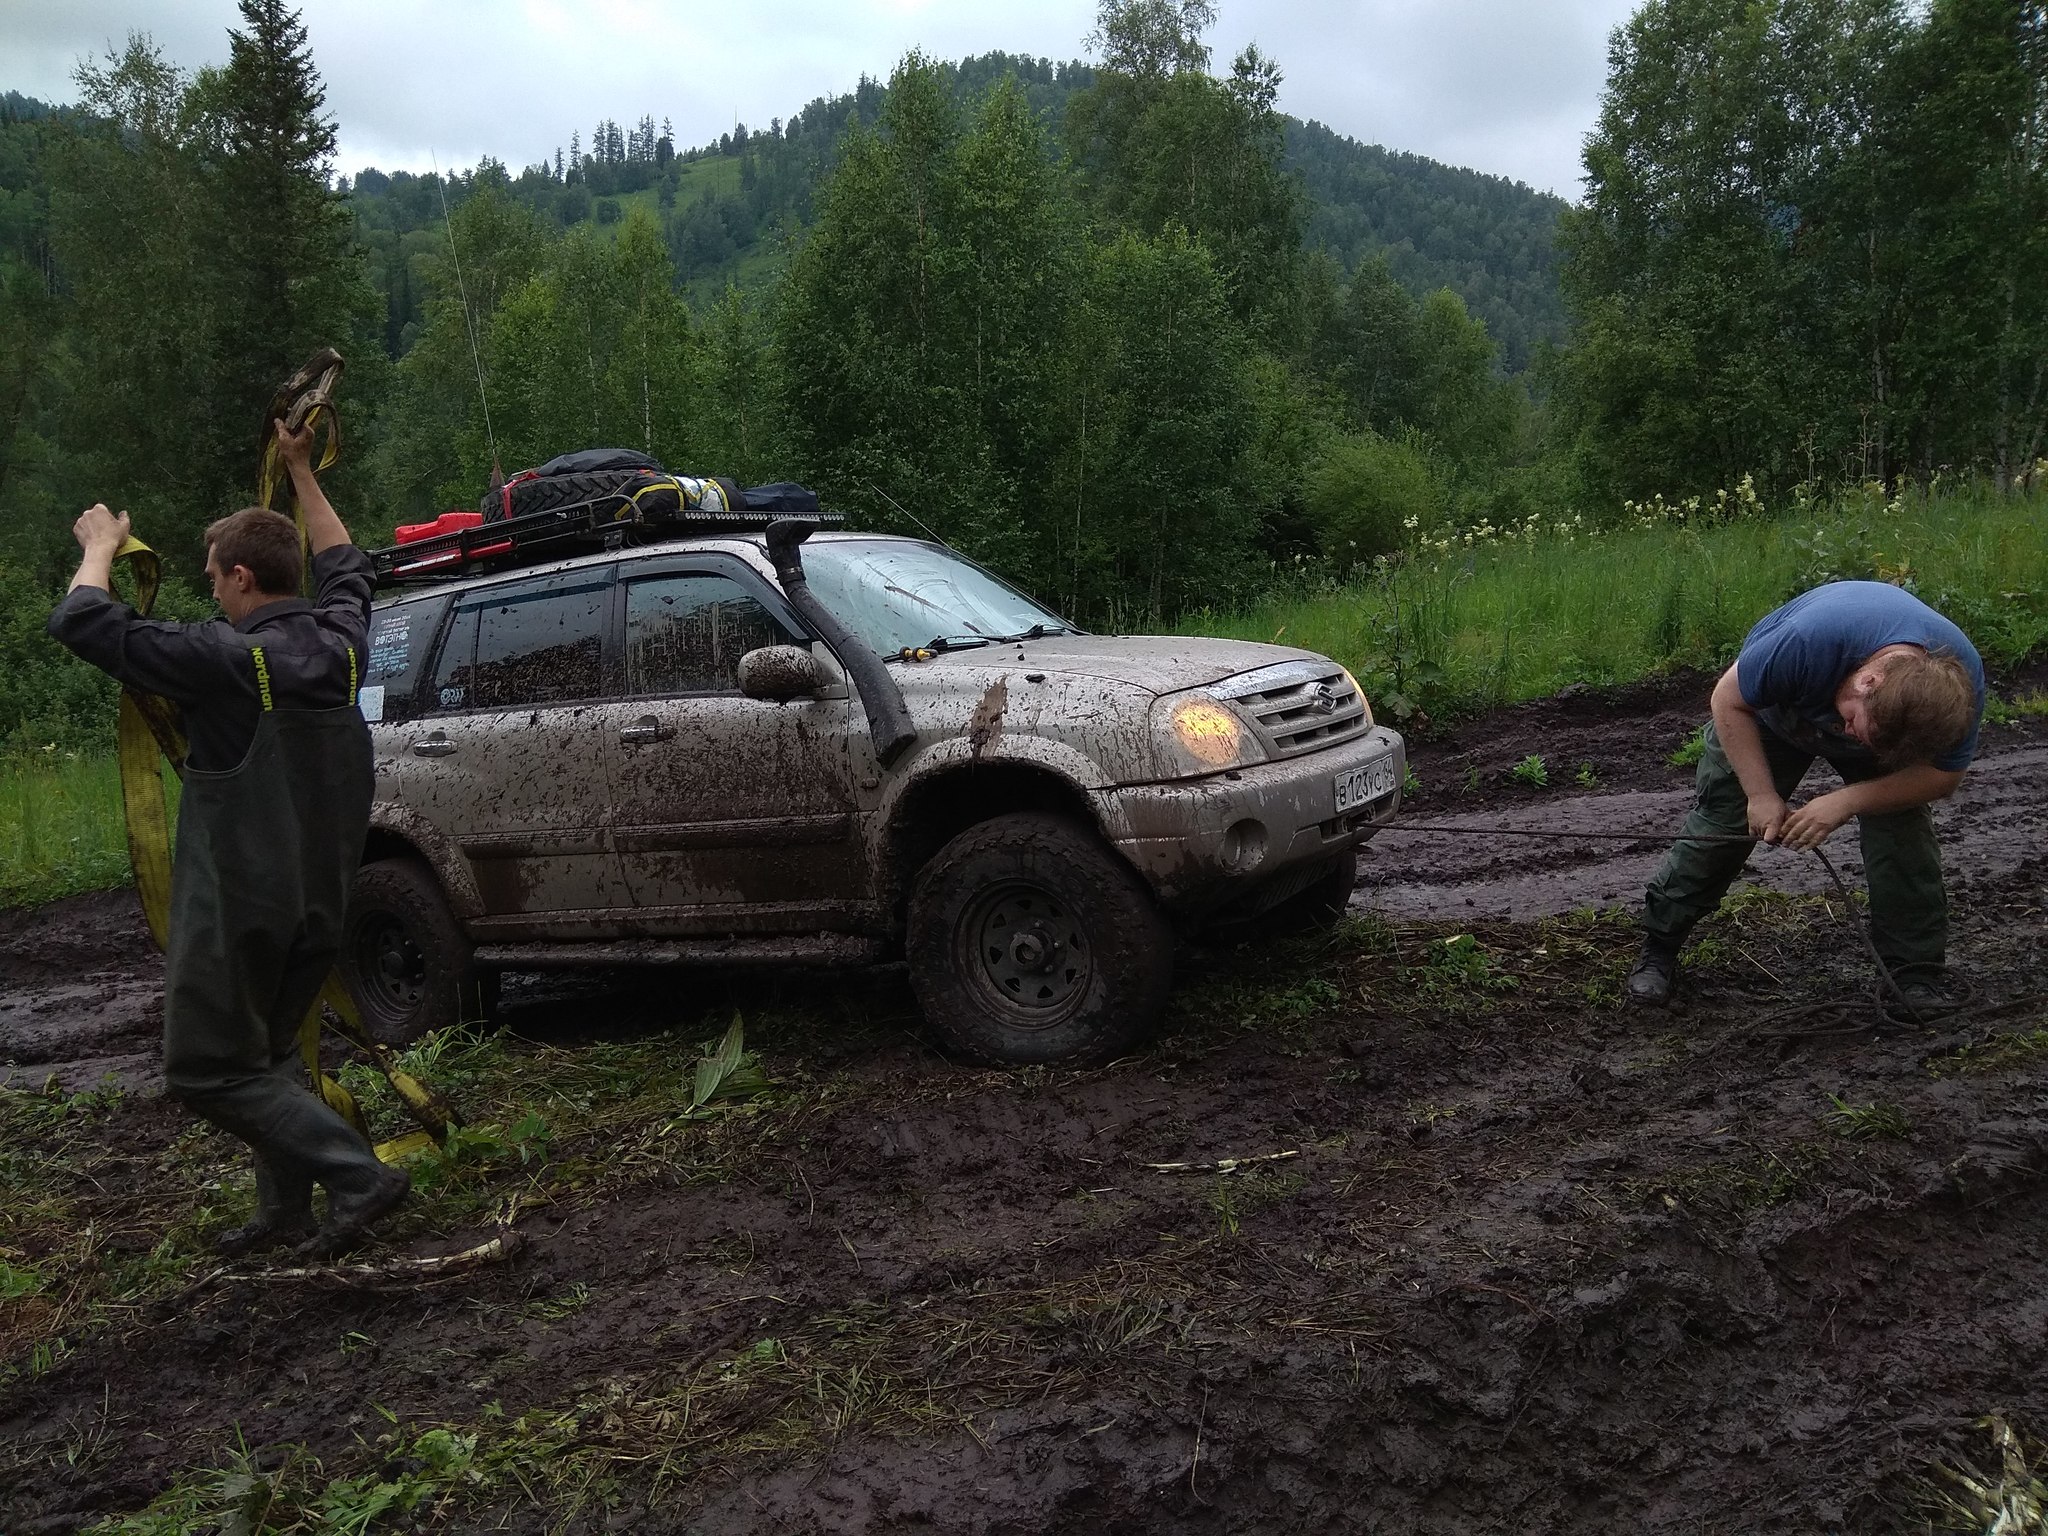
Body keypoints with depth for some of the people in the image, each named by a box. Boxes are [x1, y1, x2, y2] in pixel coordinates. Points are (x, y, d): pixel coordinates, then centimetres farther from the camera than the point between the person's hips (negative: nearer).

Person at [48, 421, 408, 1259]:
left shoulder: (224, 658, -19)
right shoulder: (337, 642, 1)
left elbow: (82, 621, -11)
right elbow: (345, 566, 23)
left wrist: (100, 546, 7)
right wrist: (301, 473, 29)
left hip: (236, 903, -7)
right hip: (318, 897, 8)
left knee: (206, 1068, 2)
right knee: (267, 1051, 21)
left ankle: (357, 1176, -9)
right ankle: (286, 1213, 24)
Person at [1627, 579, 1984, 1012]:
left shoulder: (1963, 679, -34)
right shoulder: (1807, 640, -46)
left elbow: (1942, 776, -19)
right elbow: (1729, 700, -28)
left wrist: (1845, 802, -33)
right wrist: (1762, 794, -29)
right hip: (1773, 709, -2)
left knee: (1904, 830, -14)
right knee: (1719, 822, -5)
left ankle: (1916, 970, 2)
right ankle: (1658, 949, 8)